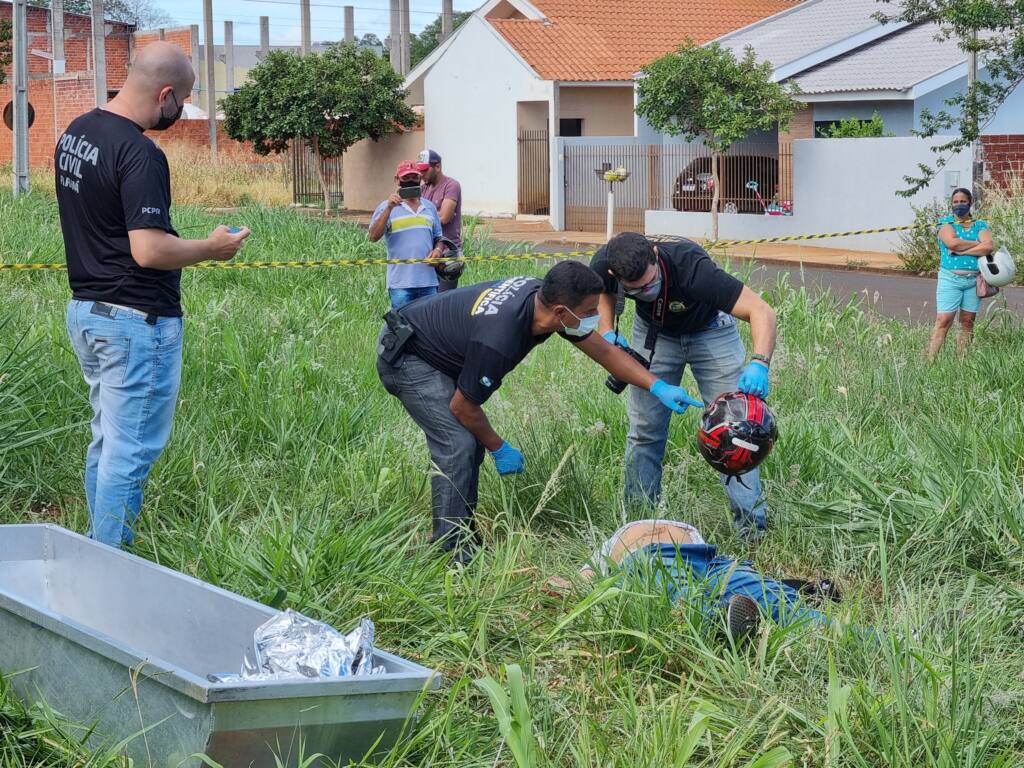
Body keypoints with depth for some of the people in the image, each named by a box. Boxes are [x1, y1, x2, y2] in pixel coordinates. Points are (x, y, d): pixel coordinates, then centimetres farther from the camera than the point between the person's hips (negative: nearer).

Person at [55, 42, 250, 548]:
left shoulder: (75, 133, 8)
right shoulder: (139, 154, -21)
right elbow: (149, 250, -26)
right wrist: (212, 249, -11)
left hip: (84, 310, 9)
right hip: (136, 321, -9)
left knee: (105, 441, 18)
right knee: (130, 453, -3)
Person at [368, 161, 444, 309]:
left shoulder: (429, 207, 16)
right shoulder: (387, 207, 2)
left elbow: (438, 237, 24)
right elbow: (374, 237, -12)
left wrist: (437, 250, 1)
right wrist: (389, 208, -19)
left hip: (428, 281, 4)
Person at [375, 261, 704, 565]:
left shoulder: (541, 295, -14)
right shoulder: (498, 340, -38)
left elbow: (603, 351, 1)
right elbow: (462, 406, -22)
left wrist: (658, 386, -7)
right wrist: (499, 448, -6)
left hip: (435, 349, 9)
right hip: (405, 356, -9)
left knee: (472, 442, 8)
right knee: (458, 444, -17)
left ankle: (463, 537, 17)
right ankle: (450, 553, -12)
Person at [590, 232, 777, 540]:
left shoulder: (692, 268, -42)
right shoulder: (604, 265, -29)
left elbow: (762, 311, -43)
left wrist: (759, 363, -59)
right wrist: (607, 330, -17)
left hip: (709, 329, -3)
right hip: (653, 331, 3)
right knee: (644, 430, 1)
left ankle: (751, 521, -3)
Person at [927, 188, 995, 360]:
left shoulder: (980, 226, 11)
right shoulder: (946, 223, 6)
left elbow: (989, 247, -7)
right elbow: (952, 243, -14)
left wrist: (961, 251, -12)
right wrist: (978, 244, -6)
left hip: (974, 280, 3)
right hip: (950, 278, -3)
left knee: (968, 323, 5)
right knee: (943, 322, -11)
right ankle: (930, 361, -13)